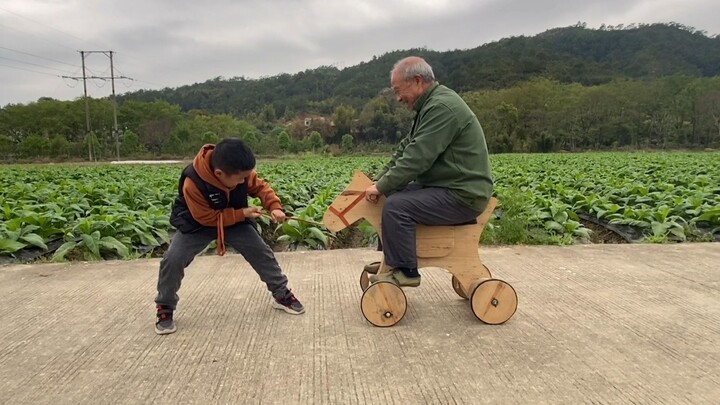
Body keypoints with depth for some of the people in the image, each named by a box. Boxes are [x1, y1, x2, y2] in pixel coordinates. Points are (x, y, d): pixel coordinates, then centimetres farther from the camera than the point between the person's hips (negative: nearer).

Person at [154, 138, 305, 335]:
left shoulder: (240, 172, -23)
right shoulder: (193, 182, -36)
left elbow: (260, 186, -8)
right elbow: (207, 218, -28)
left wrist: (274, 206, -26)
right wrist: (242, 213, -29)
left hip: (235, 220, 4)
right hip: (197, 223, -3)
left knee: (262, 252, -2)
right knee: (172, 260, -20)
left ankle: (282, 294, 17)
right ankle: (165, 308, 3)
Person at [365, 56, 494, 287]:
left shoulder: (441, 107, -19)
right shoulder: (431, 104, 14)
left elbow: (417, 157, -25)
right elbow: (406, 148, 16)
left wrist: (382, 187, -17)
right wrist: (379, 181, 8)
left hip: (462, 196, -11)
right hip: (447, 187, 11)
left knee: (396, 206, -23)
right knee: (392, 195, 14)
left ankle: (406, 271, -8)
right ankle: (392, 259, 22)